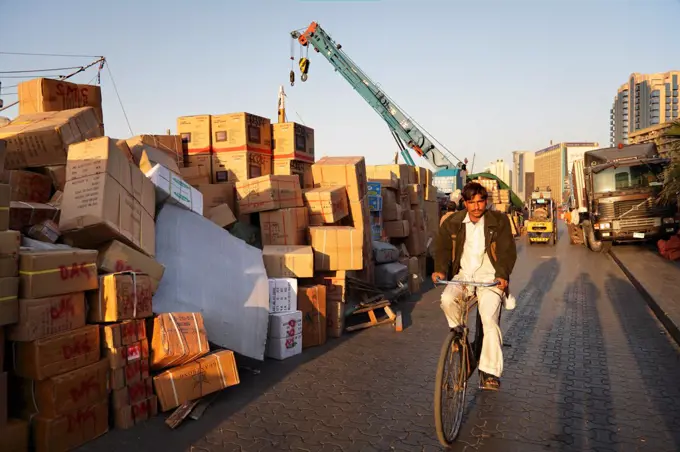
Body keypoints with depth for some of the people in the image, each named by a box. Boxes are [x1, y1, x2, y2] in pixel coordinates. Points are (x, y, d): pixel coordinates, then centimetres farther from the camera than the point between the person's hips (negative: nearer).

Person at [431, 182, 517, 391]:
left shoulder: (499, 221, -2)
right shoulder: (452, 223, 3)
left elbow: (507, 251, -5)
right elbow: (444, 248, 8)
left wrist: (503, 275, -21)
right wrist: (440, 269, -11)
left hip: (490, 277, -2)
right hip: (463, 275, 2)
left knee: (489, 318, -20)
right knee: (447, 299, -28)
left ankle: (490, 372, -11)